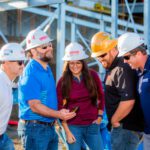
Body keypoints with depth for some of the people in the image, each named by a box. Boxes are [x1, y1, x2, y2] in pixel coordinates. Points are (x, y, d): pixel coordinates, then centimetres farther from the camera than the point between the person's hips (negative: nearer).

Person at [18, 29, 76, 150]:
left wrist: (61, 112, 12)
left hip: (50, 126, 9)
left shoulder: (47, 69, 11)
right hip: (34, 128, -9)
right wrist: (58, 114, -31)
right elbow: (35, 106, -23)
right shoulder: (31, 73, -19)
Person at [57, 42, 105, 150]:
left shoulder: (92, 76, -1)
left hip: (92, 125, 2)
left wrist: (100, 116, 5)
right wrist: (67, 132, -5)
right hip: (73, 127, -2)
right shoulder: (63, 82, -5)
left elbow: (101, 97, 12)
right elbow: (60, 108, -2)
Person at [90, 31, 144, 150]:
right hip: (122, 126, 10)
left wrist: (114, 120, -15)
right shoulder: (113, 68, 13)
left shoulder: (121, 69, -19)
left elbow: (128, 100, -28)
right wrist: (114, 121, 13)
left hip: (126, 127, -10)